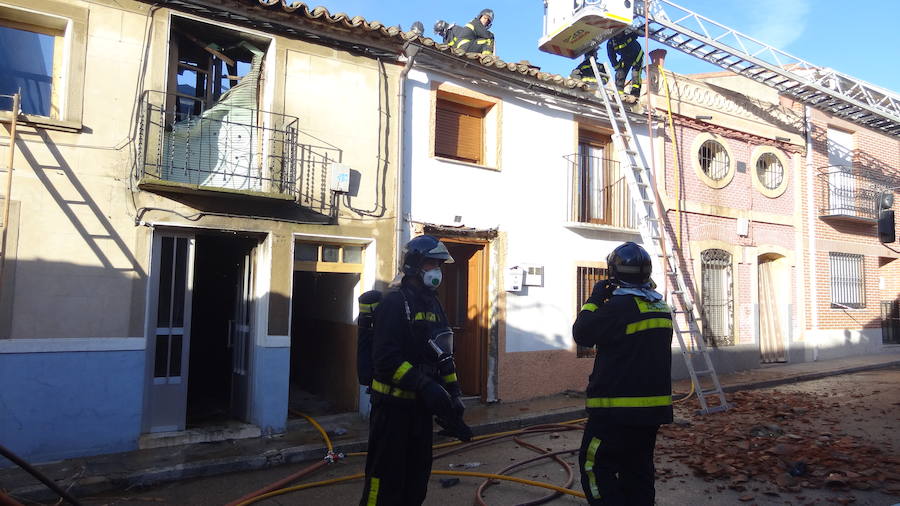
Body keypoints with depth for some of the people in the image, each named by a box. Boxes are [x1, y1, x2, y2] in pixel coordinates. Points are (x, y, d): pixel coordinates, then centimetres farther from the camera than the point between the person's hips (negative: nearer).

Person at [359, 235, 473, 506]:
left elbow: (443, 355, 15)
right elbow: (386, 359, -23)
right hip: (393, 405, -8)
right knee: (386, 476, -1)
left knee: (418, 475, 17)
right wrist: (425, 384, -29)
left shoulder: (434, 305, 12)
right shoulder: (395, 302, -14)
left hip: (421, 404, 8)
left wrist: (453, 394, 9)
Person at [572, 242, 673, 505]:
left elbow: (582, 333, -12)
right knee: (639, 469, 17)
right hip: (654, 407, 8)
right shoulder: (661, 307, 7)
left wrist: (595, 299, -1)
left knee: (595, 464, 3)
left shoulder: (620, 306, -18)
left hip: (618, 409, -8)